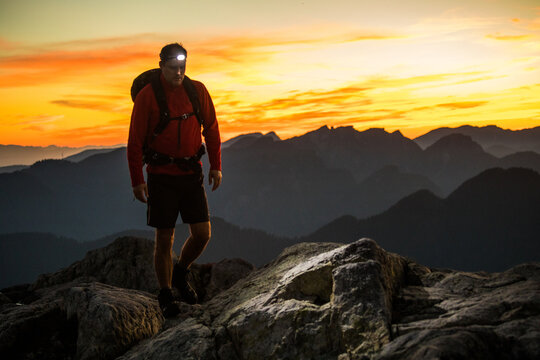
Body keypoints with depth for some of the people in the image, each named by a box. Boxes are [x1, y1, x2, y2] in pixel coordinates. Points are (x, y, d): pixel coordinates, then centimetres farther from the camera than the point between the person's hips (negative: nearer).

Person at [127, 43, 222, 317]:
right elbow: (135, 141, -6)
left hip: (192, 173, 3)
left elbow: (211, 129, 11)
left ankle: (180, 273, 28)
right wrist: (136, 180, -10)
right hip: (161, 176, -3)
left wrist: (216, 166, 7)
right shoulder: (147, 96, -9)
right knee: (164, 239, 1)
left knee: (202, 234, -1)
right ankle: (166, 296, 17)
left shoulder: (197, 91, 1)